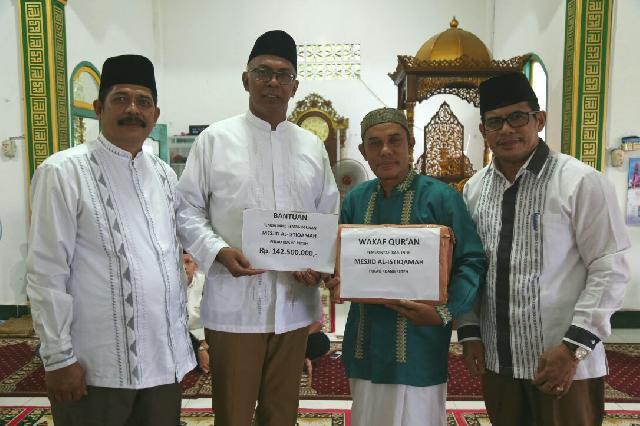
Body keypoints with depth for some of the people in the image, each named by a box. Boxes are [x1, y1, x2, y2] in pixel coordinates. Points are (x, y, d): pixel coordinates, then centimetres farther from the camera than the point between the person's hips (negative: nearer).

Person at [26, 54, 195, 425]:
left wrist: (182, 336, 11)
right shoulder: (63, 173, -9)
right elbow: (46, 273, -9)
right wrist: (59, 358, -10)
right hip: (96, 366, -5)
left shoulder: (165, 175, 8)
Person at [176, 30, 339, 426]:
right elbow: (187, 211, -1)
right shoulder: (215, 139, -1)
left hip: (295, 303, 3)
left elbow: (330, 218, 11)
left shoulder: (313, 146, 9)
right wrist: (219, 252, -17)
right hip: (234, 302, -3)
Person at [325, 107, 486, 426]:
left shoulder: (440, 196, -9)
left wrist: (445, 312, -21)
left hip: (418, 343, -5)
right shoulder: (355, 199, 6)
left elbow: (472, 261, -10)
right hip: (365, 342, 5)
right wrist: (334, 279, -8)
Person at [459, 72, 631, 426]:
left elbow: (609, 269, -9)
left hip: (565, 363, -4)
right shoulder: (474, 188, 5)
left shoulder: (580, 181, -9)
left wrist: (573, 347, -15)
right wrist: (470, 332, 4)